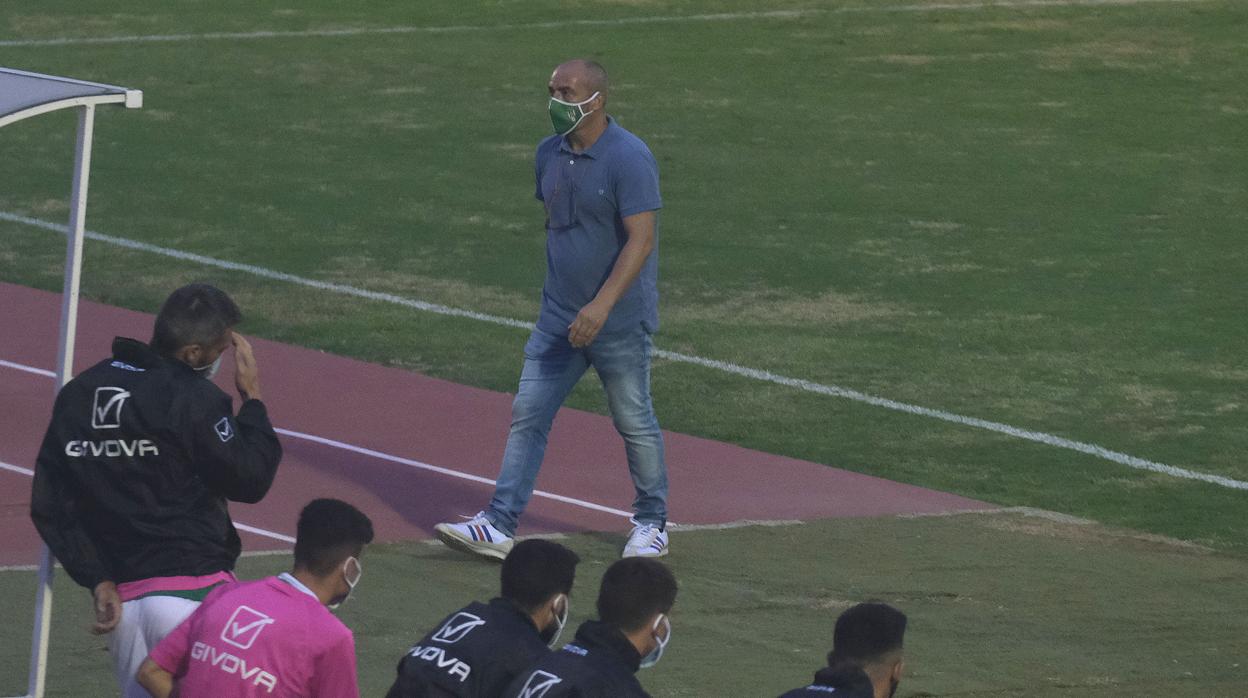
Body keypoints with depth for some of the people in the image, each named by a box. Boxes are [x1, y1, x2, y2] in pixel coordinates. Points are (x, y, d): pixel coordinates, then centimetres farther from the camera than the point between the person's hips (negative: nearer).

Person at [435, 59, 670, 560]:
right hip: (559, 318, 7)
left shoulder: (629, 158, -17)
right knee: (527, 415, 0)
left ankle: (652, 523, 23)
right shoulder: (550, 154, 7)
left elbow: (642, 239, -23)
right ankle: (498, 526, -1)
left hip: (620, 322, -7)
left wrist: (602, 304, -31)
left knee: (634, 422, 6)